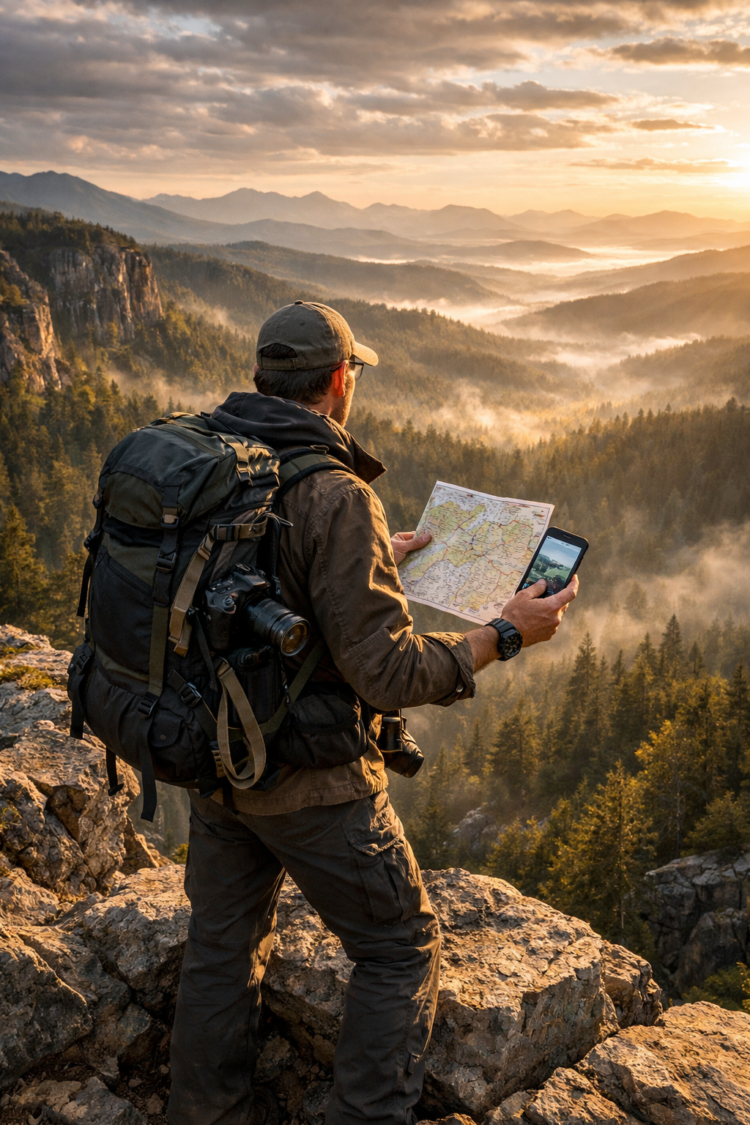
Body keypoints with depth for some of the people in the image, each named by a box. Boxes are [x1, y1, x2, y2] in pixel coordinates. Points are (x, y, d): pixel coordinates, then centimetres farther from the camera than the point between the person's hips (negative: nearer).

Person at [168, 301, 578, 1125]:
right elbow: (387, 671, -24)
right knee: (400, 948, 14)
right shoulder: (336, 495, -24)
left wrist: (374, 559, 24)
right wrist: (506, 632, -12)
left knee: (222, 949, 22)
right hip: (309, 781, -7)